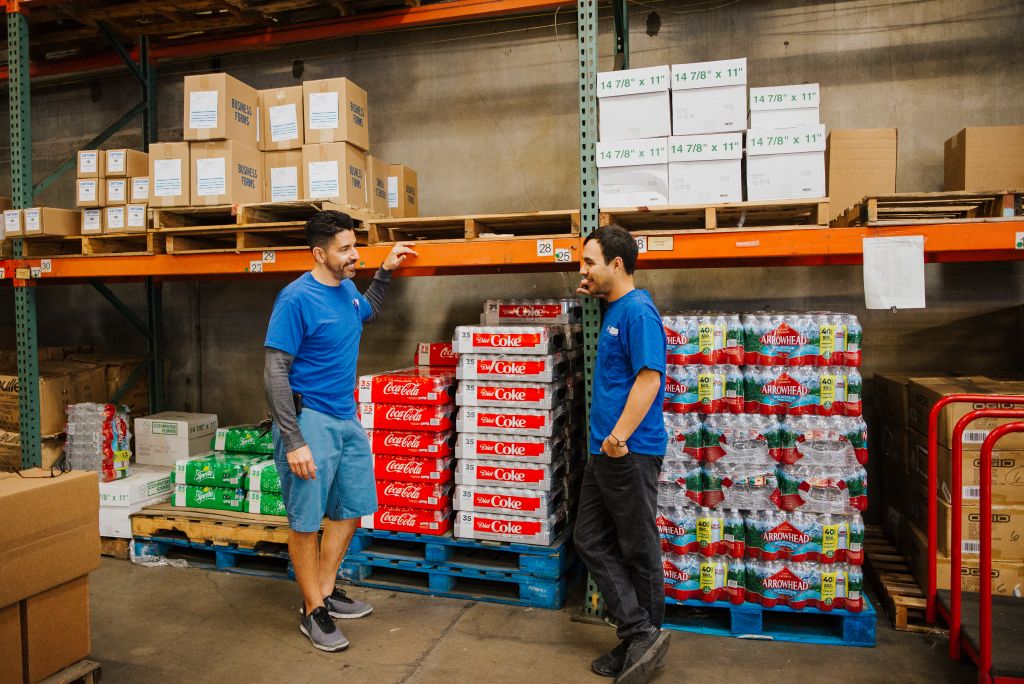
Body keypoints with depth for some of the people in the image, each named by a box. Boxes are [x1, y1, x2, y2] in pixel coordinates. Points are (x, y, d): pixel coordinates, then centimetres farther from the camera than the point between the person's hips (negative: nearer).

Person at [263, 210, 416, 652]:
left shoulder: (346, 289, 6)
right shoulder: (297, 298, -17)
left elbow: (368, 314, 31)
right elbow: (275, 373, -18)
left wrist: (385, 271, 19)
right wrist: (294, 443, -22)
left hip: (347, 418, 8)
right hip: (309, 419, -8)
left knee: (351, 508, 16)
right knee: (307, 521, 5)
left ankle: (326, 591, 34)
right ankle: (313, 612, 21)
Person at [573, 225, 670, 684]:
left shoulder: (638, 311, -14)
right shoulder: (613, 309, 13)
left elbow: (649, 377, -22)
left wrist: (620, 435, -28)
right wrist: (593, 295, 20)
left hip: (631, 452, -10)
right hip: (604, 451, 10)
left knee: (638, 551, 5)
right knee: (591, 540, 12)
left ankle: (644, 637, 22)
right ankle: (638, 636, 19)